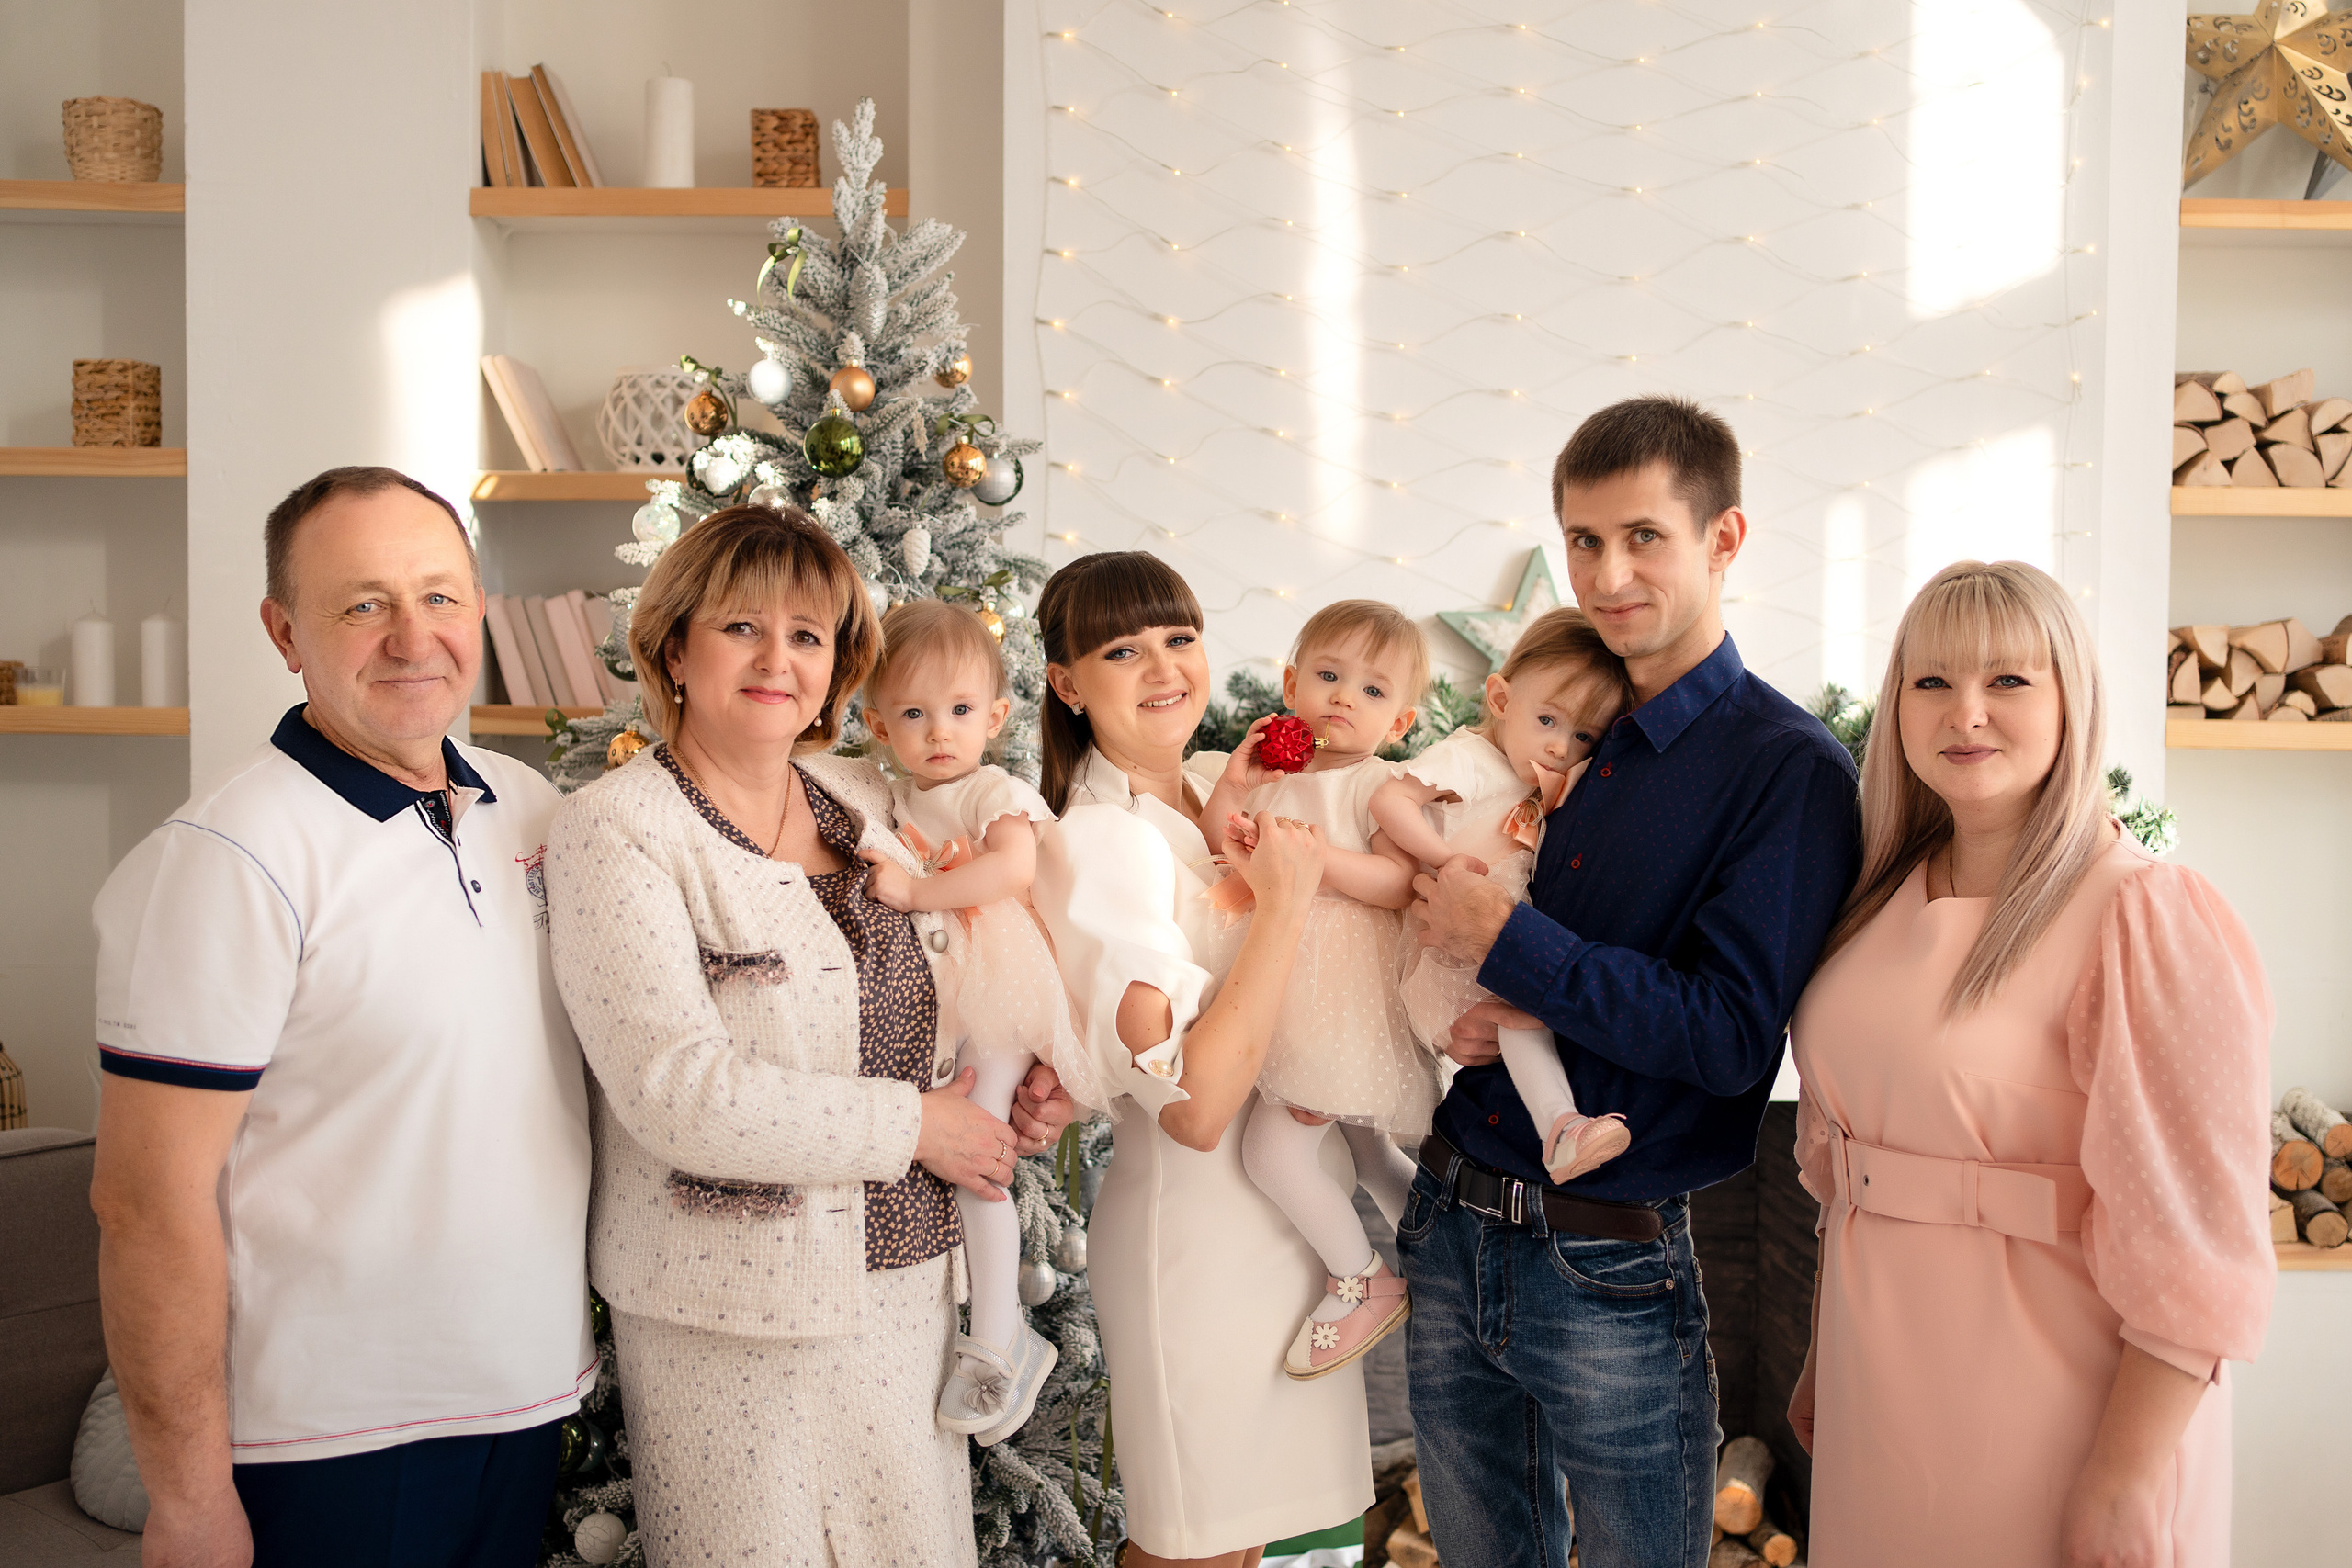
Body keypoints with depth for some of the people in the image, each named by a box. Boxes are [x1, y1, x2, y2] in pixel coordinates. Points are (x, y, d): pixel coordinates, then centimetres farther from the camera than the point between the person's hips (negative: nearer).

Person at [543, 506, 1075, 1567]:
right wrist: (914, 1125, -16)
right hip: (734, 1310, -6)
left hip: (906, 1275, 6)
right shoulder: (616, 829, -12)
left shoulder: (864, 801, 7)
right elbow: (677, 1091, -22)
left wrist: (1021, 1082, 0)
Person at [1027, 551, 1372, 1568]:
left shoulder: (1226, 785, 3)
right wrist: (1285, 900, -24)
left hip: (1292, 1208, 7)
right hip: (1201, 1232, -7)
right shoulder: (1099, 841, -20)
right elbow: (1194, 1103, -27)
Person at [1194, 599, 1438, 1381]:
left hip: (1343, 1003, -8)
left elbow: (1402, 882, -21)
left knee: (1274, 1148, -10)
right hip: (1284, 996, 8)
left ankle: (1361, 1283, 8)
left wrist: (1314, 856, -30)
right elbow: (1210, 858, 10)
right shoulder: (1273, 774, 11)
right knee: (1367, 1151, 21)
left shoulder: (1378, 787, -9)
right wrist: (1230, 787, -3)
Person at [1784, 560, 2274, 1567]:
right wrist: (1823, 1358, 14)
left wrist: (2124, 1481, -19)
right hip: (1882, 1395, 6)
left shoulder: (2147, 917, -16)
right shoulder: (1888, 899, 5)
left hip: (2050, 1421, -6)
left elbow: (2193, 1249, -18)